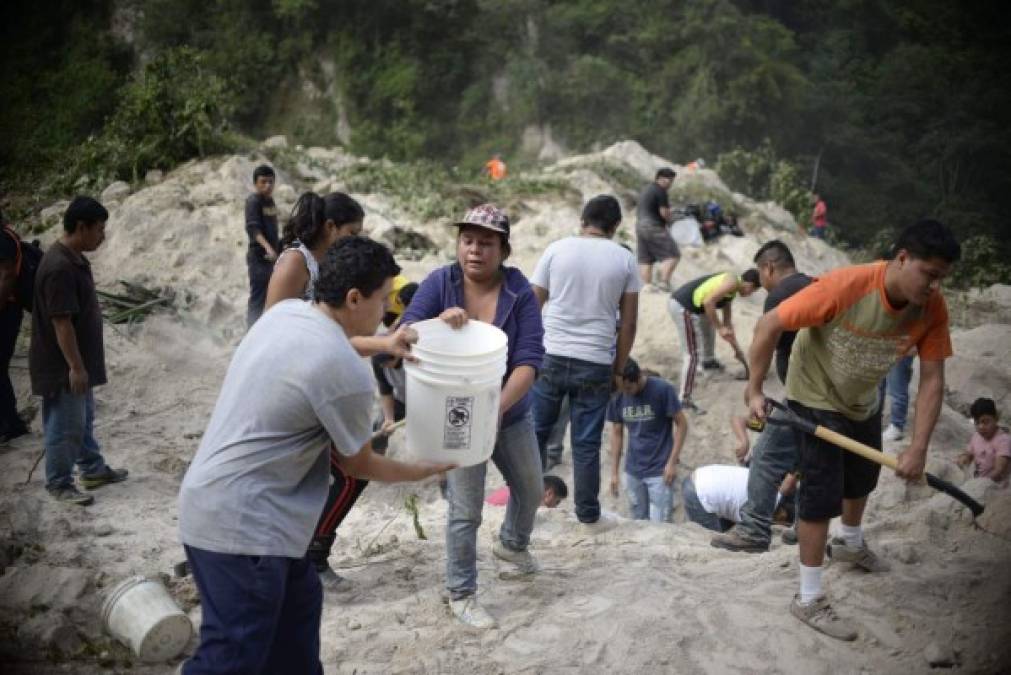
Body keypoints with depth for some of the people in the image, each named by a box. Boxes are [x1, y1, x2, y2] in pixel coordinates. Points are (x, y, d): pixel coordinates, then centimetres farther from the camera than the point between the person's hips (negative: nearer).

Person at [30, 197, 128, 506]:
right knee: (65, 427, 3)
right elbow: (61, 322, -26)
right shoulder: (59, 267, -26)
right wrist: (75, 367, -23)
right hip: (63, 366, -10)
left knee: (84, 420, 22)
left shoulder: (75, 259, 6)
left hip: (80, 361, 10)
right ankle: (59, 484, 17)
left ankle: (93, 470, 36)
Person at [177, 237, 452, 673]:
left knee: (297, 603, 24)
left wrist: (383, 345, 27)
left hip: (215, 501, 10)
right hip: (240, 522, -10)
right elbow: (357, 464, -3)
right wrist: (426, 470, 12)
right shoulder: (348, 373, -21)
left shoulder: (285, 312, 3)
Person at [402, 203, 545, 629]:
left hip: (511, 414, 3)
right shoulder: (440, 283, -15)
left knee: (531, 489, 23)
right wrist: (440, 322, -38)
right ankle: (461, 595, 19)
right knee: (466, 510, -2)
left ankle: (511, 544, 55)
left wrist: (497, 407, -37)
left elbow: (530, 361, -22)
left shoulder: (519, 292, -16)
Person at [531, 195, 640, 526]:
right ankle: (587, 512, 19)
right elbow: (629, 323, 3)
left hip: (550, 356, 0)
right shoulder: (624, 259, 2)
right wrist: (618, 367, 12)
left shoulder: (556, 249, 1)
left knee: (535, 432, 13)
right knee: (587, 442, 8)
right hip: (596, 363, 0)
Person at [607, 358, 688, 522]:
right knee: (639, 522, 12)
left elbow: (681, 424, -9)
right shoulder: (617, 396, -4)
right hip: (632, 471, 4)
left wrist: (672, 462, -14)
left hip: (660, 470, -4)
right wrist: (615, 471, 6)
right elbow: (617, 433, 6)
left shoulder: (662, 389, -15)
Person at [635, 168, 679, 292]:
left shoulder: (646, 189, 19)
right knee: (672, 255, -8)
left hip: (640, 225, 10)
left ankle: (647, 285, 8)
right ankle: (664, 281, -16)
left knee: (645, 259, 9)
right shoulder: (660, 191, -10)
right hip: (654, 227, -10)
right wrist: (668, 220, 6)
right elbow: (664, 212, -15)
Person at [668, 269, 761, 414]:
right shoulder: (732, 282, -9)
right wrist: (720, 328, -17)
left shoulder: (731, 289, 20)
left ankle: (708, 361, 59)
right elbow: (708, 302, -23)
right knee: (691, 355, -10)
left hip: (681, 303, 11)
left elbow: (727, 321, 30)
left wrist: (736, 347, 36)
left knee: (709, 325, 36)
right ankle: (685, 399, -12)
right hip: (682, 307, -11)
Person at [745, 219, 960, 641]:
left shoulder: (932, 308, -21)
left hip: (864, 402, 6)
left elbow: (932, 379, -16)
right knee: (822, 494, -7)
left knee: (863, 479, 26)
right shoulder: (846, 286, -37)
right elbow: (769, 325, -29)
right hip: (816, 399, -6)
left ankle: (849, 544, 55)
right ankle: (808, 599, 6)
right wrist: (755, 391, -23)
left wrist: (918, 448, -23)